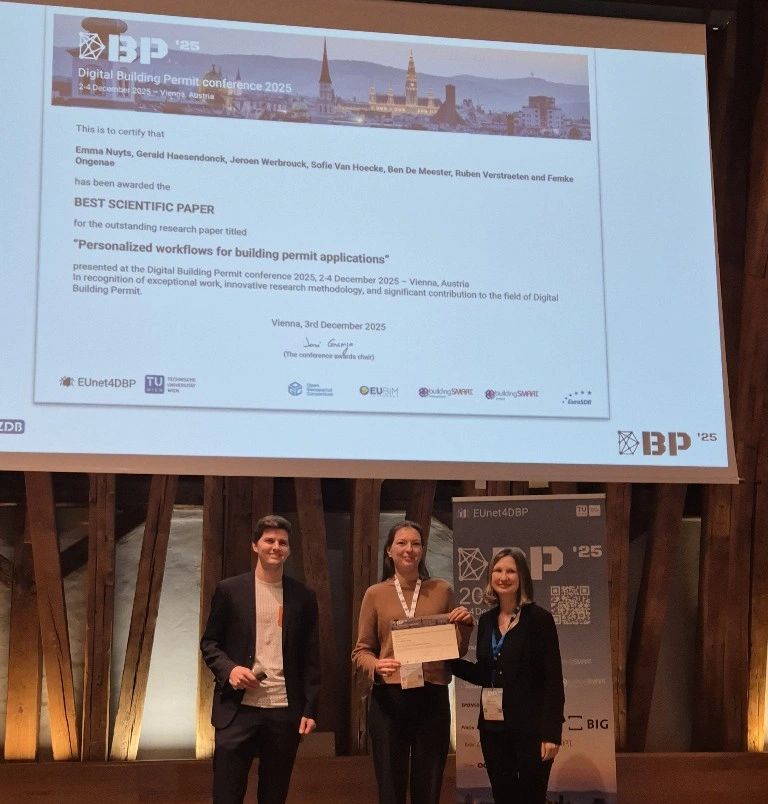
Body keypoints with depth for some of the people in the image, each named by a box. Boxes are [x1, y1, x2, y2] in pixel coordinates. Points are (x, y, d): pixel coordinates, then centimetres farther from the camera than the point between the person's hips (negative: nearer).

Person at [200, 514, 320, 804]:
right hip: (238, 709, -2)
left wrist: (310, 709, 1)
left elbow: (310, 659, 8)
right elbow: (209, 642, 6)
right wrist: (229, 669, -13)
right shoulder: (229, 590, 2)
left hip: (285, 712, 2)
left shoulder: (303, 596, 7)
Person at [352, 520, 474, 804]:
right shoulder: (376, 594, 5)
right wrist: (376, 666, -15)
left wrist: (465, 625, -6)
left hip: (432, 698, 1)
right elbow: (361, 651, 5)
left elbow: (456, 651, 13)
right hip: (389, 698, -1)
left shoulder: (442, 591, 8)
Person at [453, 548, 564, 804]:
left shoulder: (539, 618, -8)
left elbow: (553, 680, -11)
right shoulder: (486, 621, 9)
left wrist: (551, 732, -17)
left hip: (530, 726, -5)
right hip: (493, 726, 5)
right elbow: (484, 675, 13)